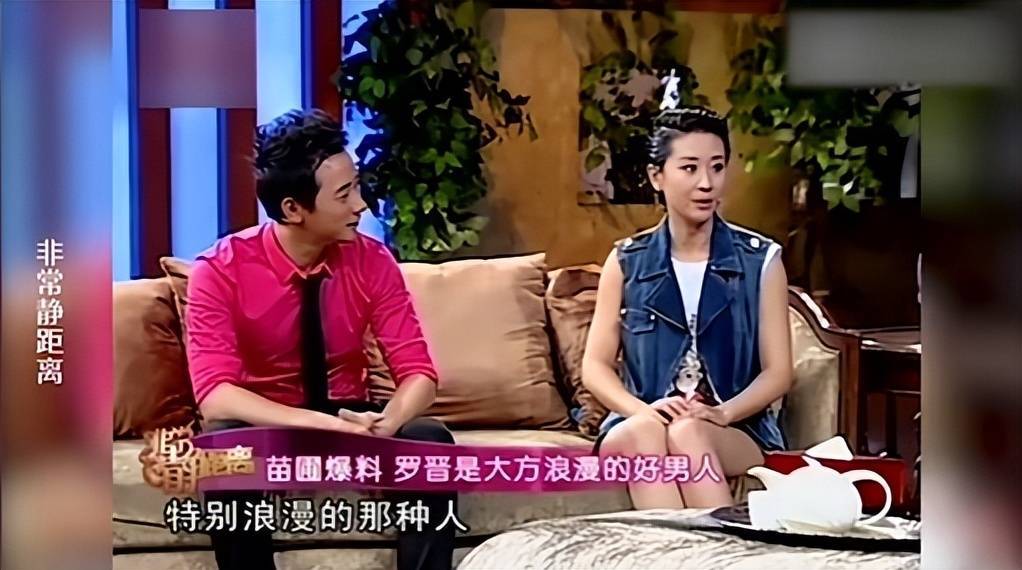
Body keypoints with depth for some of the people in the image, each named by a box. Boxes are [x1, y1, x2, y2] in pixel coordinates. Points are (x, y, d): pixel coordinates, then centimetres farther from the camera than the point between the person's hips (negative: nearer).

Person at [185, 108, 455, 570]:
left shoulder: (373, 262, -10)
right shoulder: (221, 271, -19)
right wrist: (323, 424, -41)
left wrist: (387, 422, -35)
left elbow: (418, 372, -11)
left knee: (430, 440, -27)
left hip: (348, 420, 3)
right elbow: (215, 395, -28)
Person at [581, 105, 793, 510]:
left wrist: (721, 413, -17)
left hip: (739, 432, -1)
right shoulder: (626, 262, 9)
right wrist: (644, 410, -16)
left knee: (688, 434, -36)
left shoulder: (760, 260, 7)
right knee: (642, 432, -36)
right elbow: (595, 366, 5)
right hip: (639, 425, 1)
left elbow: (778, 372, 3)